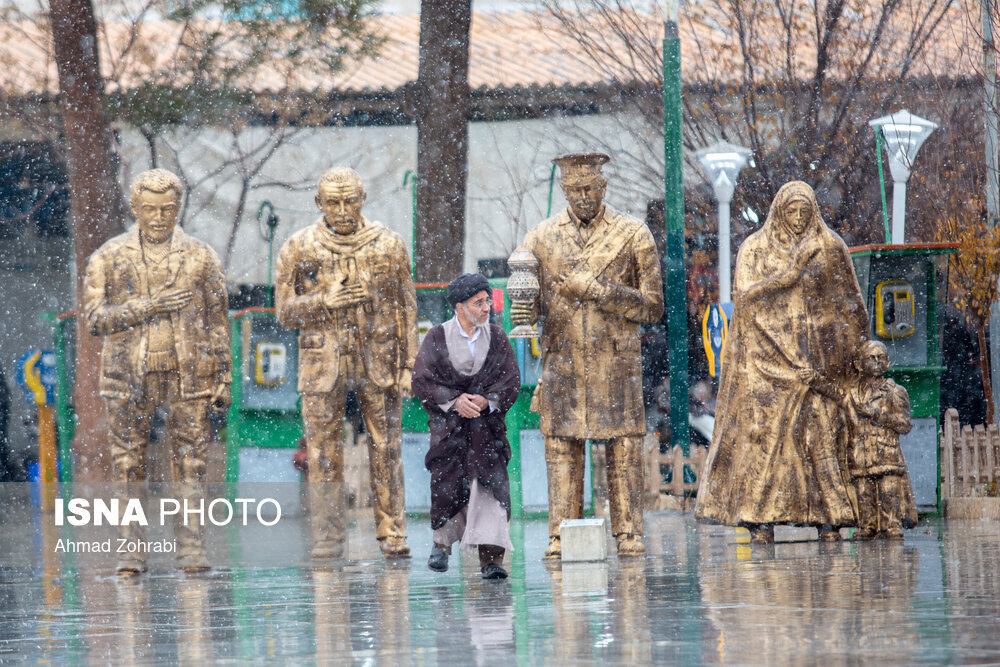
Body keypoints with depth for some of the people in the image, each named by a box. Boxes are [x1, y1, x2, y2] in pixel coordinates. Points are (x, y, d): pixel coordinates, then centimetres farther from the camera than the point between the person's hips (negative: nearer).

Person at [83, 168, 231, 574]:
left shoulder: (200, 258, 7)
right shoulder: (109, 258, 4)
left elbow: (217, 322, 9)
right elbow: (94, 317, -4)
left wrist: (224, 378, 5)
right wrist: (147, 307, -15)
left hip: (188, 374, 0)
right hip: (129, 376, 0)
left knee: (190, 460, -2)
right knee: (128, 461, 0)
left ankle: (191, 546, 1)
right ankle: (132, 549, 4)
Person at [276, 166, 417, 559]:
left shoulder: (388, 245, 4)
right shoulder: (299, 249, 2)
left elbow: (406, 309, 7)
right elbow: (286, 312, 3)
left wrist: (409, 365, 2)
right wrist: (324, 301, -15)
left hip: (379, 364, 0)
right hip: (323, 363, 0)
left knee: (386, 452, 0)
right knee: (324, 454, -1)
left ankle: (393, 535, 5)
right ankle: (327, 538, 5)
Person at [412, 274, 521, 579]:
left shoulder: (496, 337, 6)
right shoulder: (437, 337, 1)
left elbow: (511, 381, 4)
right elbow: (422, 381, -2)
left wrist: (486, 400, -13)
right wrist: (454, 400, -15)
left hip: (487, 424, 1)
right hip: (447, 424, -1)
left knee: (490, 486, -13)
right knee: (447, 485, -5)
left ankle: (491, 558, -16)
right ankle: (442, 542, 23)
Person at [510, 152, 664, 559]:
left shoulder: (633, 236, 2)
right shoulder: (542, 238, 9)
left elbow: (652, 305, -1)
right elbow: (527, 296, 9)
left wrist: (598, 289, -13)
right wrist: (524, 312, -16)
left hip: (616, 364, -2)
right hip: (562, 364, 2)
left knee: (623, 449, -2)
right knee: (561, 448, -1)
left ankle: (629, 536, 2)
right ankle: (561, 538, 0)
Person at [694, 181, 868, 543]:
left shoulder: (830, 248, 9)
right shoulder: (755, 249, 5)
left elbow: (849, 307, 13)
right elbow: (746, 295, -9)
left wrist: (853, 348, 5)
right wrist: (792, 271, -15)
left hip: (817, 359, 1)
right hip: (769, 355, -1)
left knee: (822, 433, -5)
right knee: (764, 432, -9)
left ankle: (828, 518, -5)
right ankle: (760, 519, -11)